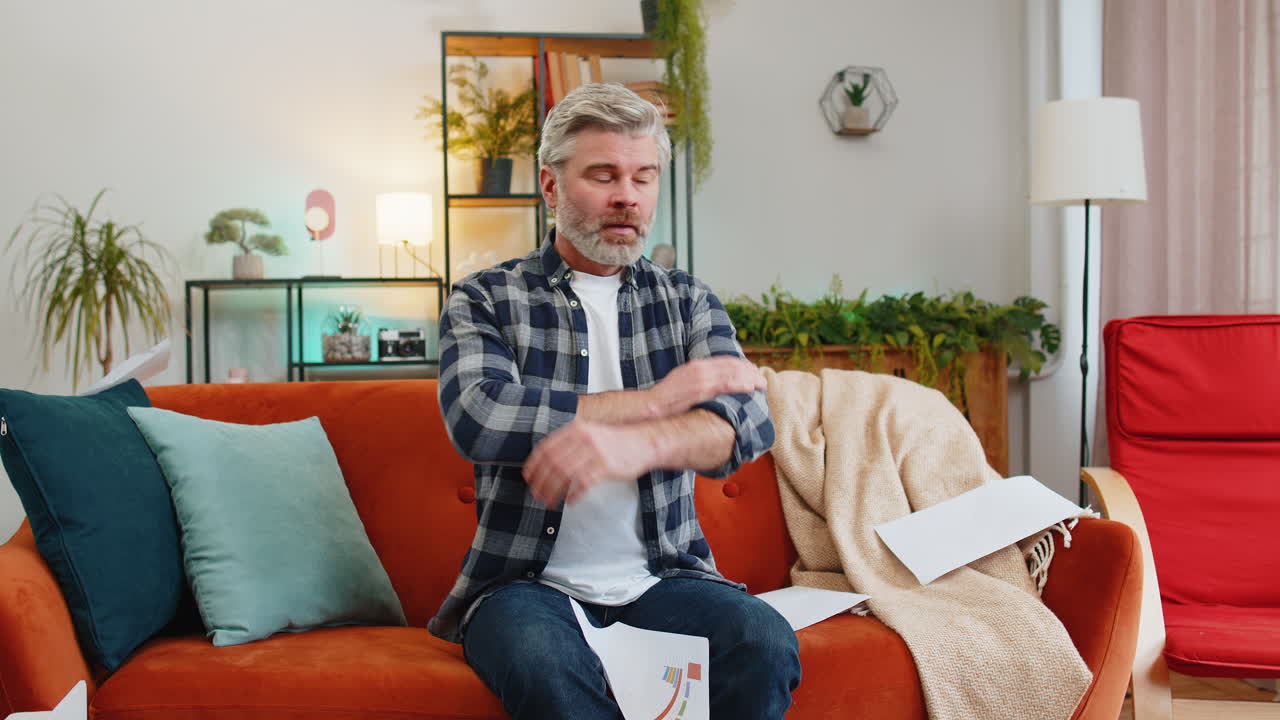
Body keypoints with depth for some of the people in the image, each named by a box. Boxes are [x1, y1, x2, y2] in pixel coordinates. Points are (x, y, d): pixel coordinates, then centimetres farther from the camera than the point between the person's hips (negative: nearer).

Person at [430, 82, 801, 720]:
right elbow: (478, 420, -17)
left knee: (765, 640, -27)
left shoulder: (687, 300, 11)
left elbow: (748, 421, -7)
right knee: (546, 667, -35)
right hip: (528, 580, -2)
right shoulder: (483, 301, 4)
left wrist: (637, 443, -29)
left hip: (662, 578, 3)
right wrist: (653, 400, -14)